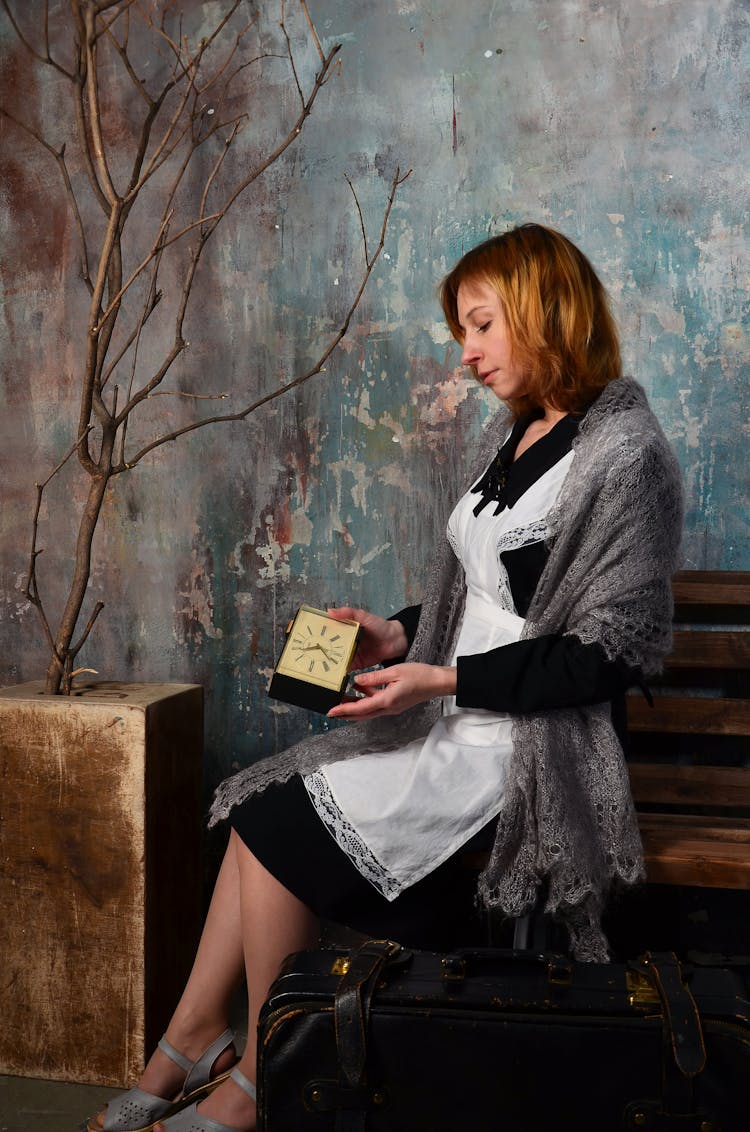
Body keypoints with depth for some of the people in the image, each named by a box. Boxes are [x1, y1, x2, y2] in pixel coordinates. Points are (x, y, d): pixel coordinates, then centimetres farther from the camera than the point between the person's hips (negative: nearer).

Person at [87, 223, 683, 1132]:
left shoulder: (623, 454, -14)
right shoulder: (512, 436, 13)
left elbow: (614, 647, -18)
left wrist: (446, 680, -19)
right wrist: (398, 637, 1)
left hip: (528, 742, -8)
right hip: (455, 719, 8)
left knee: (279, 828, -14)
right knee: (260, 810, -5)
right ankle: (191, 1045, 5)